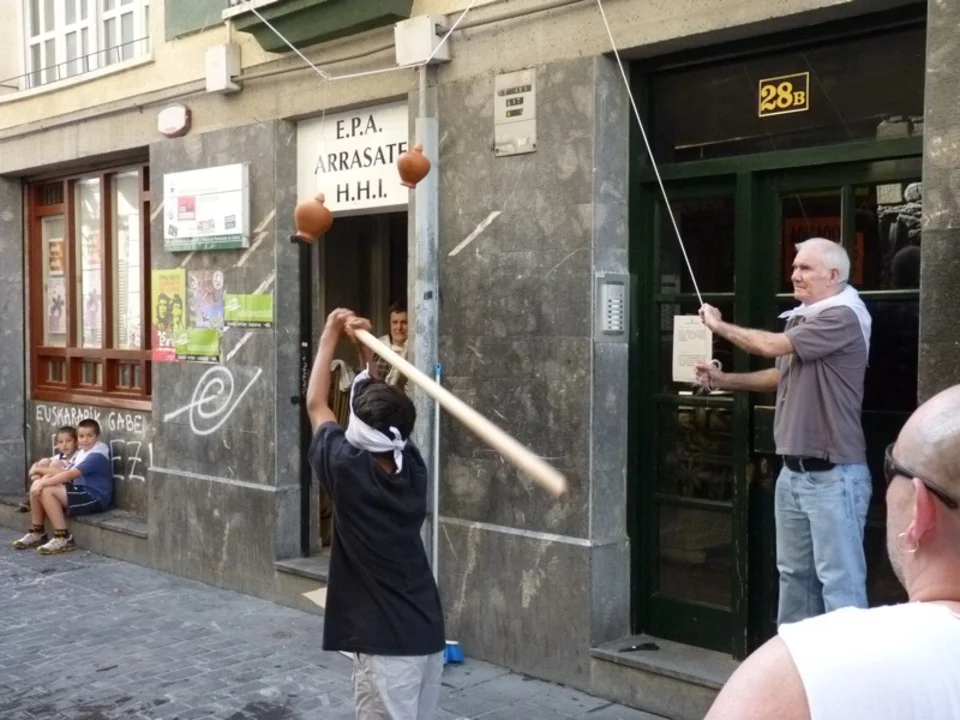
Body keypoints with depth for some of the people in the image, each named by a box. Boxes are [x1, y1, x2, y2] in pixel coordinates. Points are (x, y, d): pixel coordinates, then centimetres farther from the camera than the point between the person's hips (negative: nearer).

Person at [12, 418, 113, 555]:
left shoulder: (97, 456, -17)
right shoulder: (82, 452, 15)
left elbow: (70, 474, -24)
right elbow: (66, 472, 8)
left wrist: (44, 483, -21)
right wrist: (43, 480, -10)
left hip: (95, 498, -10)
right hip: (82, 492, 10)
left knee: (47, 491, -22)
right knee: (36, 486, 1)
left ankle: (63, 538, -18)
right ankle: (37, 532, 8)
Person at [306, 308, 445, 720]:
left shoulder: (349, 472, -16)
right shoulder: (412, 466, -2)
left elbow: (316, 404, -1)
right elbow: (382, 412, 14)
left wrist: (330, 335, 8)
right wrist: (365, 350, 9)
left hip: (386, 643, -7)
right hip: (428, 635, 7)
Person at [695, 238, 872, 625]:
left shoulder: (842, 316, -16)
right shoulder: (801, 317, 13)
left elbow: (771, 346, -21)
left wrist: (720, 325, -5)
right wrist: (724, 380, 12)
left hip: (833, 475, -9)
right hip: (793, 472, 9)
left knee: (839, 579, -3)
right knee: (794, 572, 17)